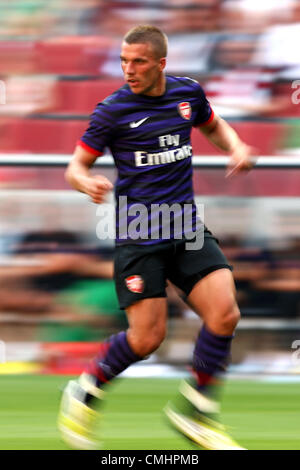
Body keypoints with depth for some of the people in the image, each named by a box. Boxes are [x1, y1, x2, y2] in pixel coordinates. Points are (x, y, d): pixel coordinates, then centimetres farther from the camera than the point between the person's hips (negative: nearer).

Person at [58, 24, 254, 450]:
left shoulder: (188, 93, 5)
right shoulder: (113, 110, -7)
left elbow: (213, 125, 26)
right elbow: (76, 166, -1)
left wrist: (237, 147, 5)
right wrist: (87, 182, -25)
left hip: (187, 227, 4)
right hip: (138, 235, -4)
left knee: (225, 314, -13)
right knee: (147, 338, -10)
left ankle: (194, 411, 4)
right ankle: (83, 395, 15)